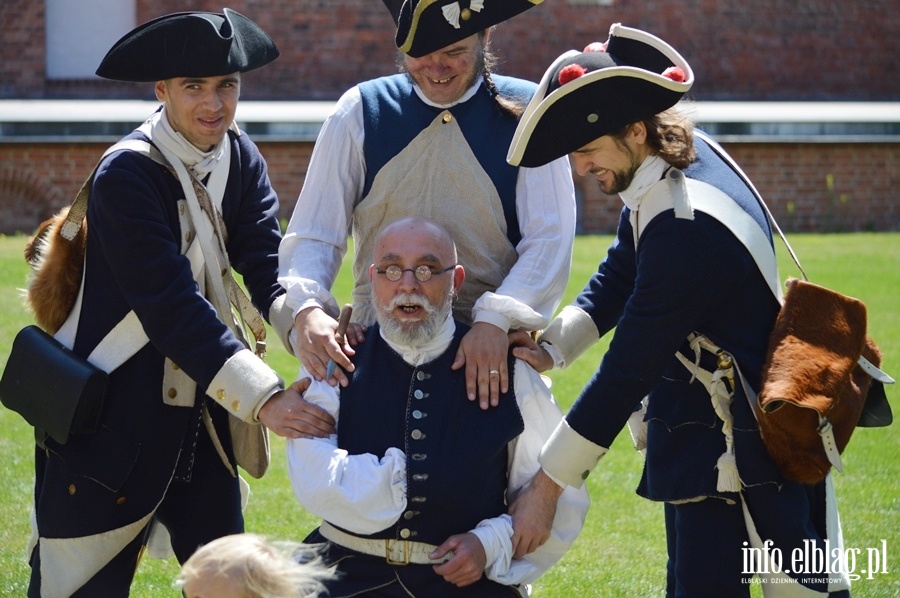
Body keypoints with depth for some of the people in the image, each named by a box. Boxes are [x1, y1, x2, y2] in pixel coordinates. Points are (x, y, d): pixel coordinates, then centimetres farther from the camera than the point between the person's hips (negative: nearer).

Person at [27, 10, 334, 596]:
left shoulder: (240, 158, 1)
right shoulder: (127, 174, -20)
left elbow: (267, 265, -8)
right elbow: (169, 306, -27)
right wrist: (265, 399, -34)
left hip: (201, 410, 7)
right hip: (116, 414, -7)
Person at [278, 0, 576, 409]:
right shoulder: (361, 113, 4)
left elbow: (549, 241, -8)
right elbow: (313, 236, -1)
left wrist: (496, 320, -24)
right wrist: (307, 310, -21)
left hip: (491, 351, -1)